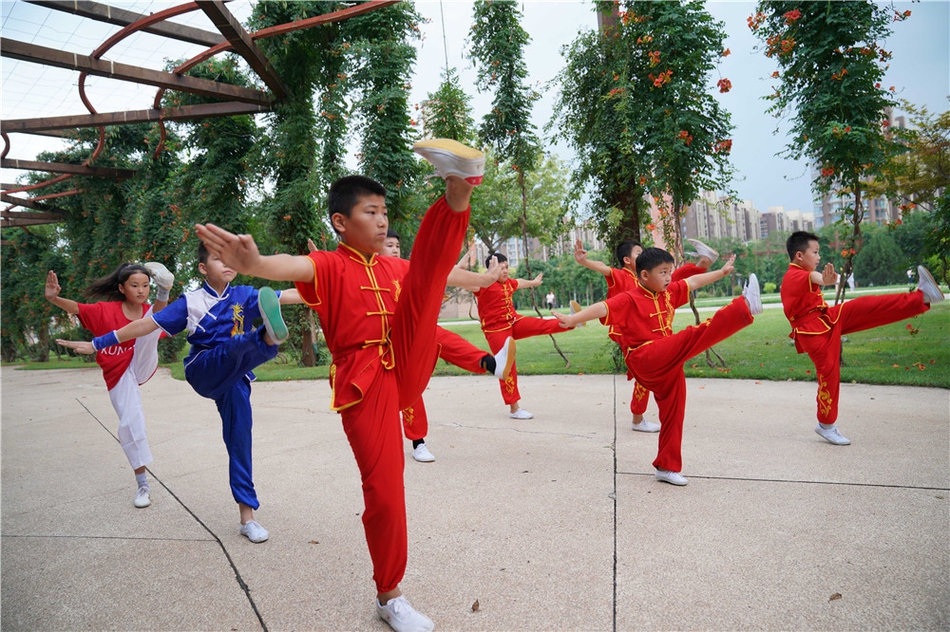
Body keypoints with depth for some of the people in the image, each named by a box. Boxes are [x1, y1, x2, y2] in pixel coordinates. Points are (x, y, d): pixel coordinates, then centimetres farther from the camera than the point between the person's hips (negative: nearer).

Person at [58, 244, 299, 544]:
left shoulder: (244, 296, 5)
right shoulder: (191, 302, 0)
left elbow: (289, 295, -2)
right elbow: (146, 324, 2)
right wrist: (98, 343, 2)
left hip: (233, 379, 2)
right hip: (203, 371, -2)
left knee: (240, 438, -4)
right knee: (237, 345, -33)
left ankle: (247, 516, 0)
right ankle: (268, 338, -71)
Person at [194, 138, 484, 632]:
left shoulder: (395, 268, 16)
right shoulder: (331, 266, -3)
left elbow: (438, 276, 31)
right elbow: (293, 267, -26)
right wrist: (253, 264, -46)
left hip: (408, 370, 5)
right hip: (365, 386, -4)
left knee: (427, 272, -9)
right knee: (383, 491, -6)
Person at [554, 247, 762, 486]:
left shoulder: (668, 293, 13)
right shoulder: (629, 299, -9)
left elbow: (693, 282, 25)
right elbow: (602, 307, -23)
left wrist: (721, 272, 35)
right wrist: (573, 319, -37)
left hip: (667, 366, 8)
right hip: (645, 361, -8)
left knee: (673, 415, 11)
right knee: (695, 336, -23)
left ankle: (667, 467, 23)